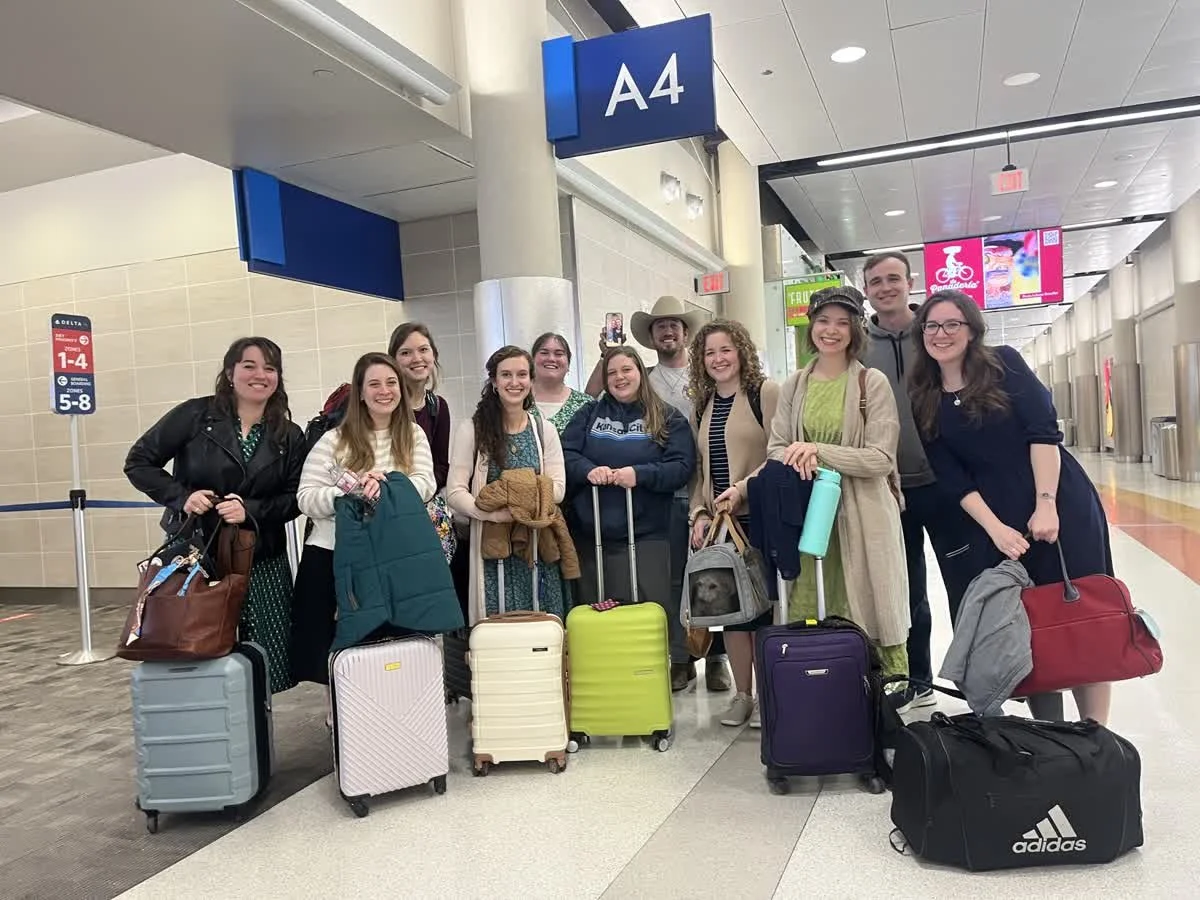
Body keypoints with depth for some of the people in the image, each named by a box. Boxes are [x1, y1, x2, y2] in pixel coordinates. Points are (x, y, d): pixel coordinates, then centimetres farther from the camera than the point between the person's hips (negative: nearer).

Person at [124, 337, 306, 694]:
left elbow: (294, 498, 3)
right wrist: (181, 497, -12)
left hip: (261, 560, 2)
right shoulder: (196, 415, -3)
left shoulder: (290, 436, 5)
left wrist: (250, 510, -14)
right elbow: (138, 462, 2)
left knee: (267, 660, 2)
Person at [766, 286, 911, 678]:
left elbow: (882, 458, -7)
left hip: (862, 516, -3)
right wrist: (799, 460, -13)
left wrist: (819, 450, -18)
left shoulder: (872, 382, -1)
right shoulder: (794, 386, 10)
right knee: (809, 615, 3)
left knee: (871, 615, 1)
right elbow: (776, 448, 9)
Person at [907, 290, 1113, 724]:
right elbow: (954, 480, 2)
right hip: (996, 522, 3)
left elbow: (1044, 431, -9)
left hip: (1061, 507, -2)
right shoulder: (926, 404, 6)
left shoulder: (1003, 364, -1)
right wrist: (995, 529, -10)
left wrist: (1046, 504, -18)